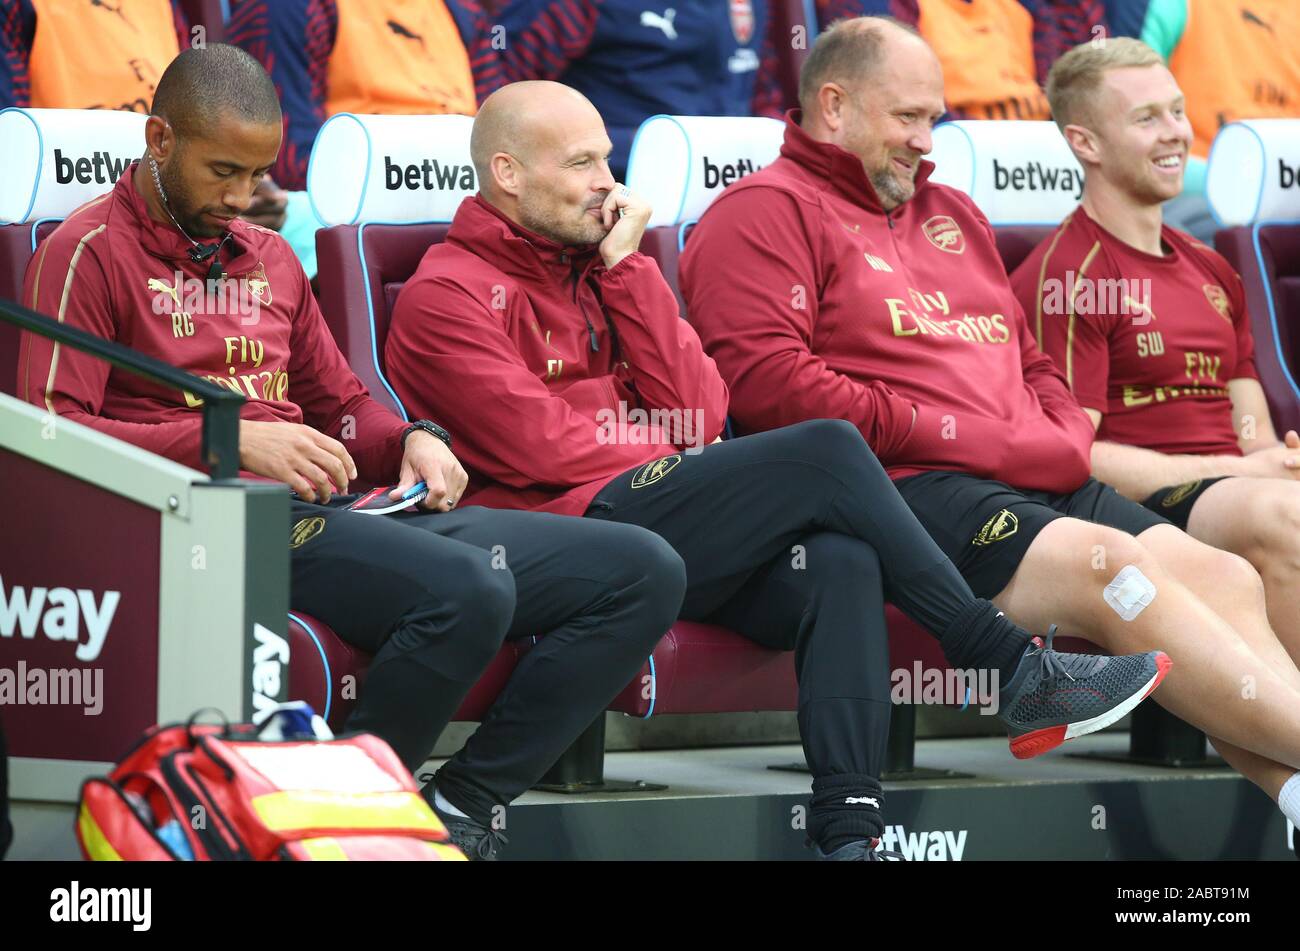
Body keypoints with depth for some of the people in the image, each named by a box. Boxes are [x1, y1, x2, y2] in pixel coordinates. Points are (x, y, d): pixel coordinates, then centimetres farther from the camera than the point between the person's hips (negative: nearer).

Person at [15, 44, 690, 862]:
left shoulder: (269, 257, 26)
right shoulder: (90, 252, 2)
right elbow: (50, 433, -10)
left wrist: (414, 441, 9)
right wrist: (230, 439, -20)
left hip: (344, 512, 8)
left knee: (645, 572, -5)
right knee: (468, 588, -37)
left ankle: (463, 806, -12)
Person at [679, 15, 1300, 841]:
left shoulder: (952, 214, 29)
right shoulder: (764, 213, 4)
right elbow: (767, 380, -11)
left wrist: (1062, 440, 8)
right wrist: (961, 439, -11)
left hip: (1038, 485, 8)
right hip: (900, 488, -8)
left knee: (1225, 577, -14)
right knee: (1110, 565, -29)